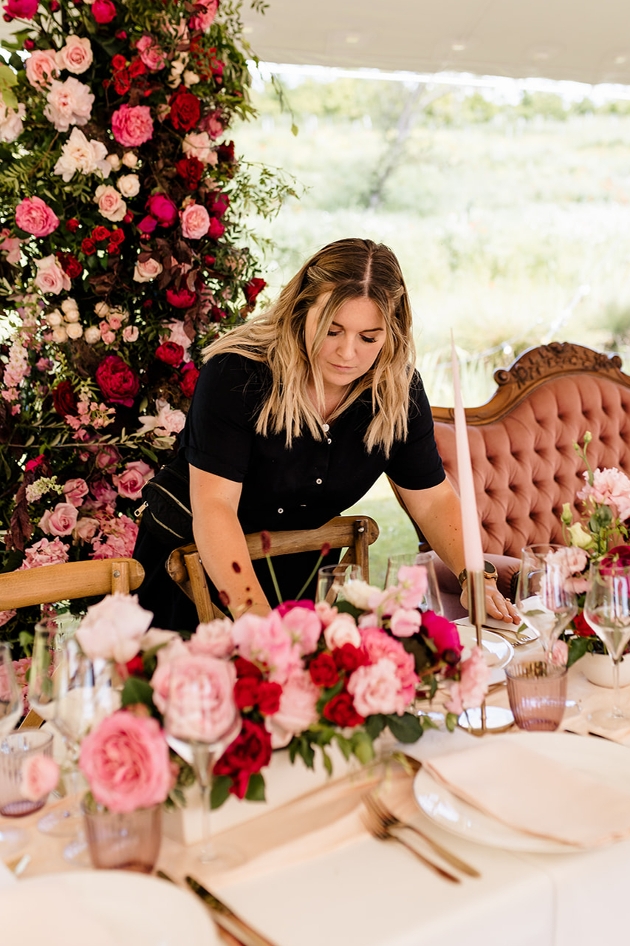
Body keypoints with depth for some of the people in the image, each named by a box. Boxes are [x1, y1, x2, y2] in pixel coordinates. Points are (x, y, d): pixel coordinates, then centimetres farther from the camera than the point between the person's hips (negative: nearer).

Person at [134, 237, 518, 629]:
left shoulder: (398, 390, -9)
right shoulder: (236, 375, -23)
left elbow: (433, 500, -1)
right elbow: (213, 505, -28)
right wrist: (251, 610, -40)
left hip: (299, 574, 3)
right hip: (197, 563, -3)